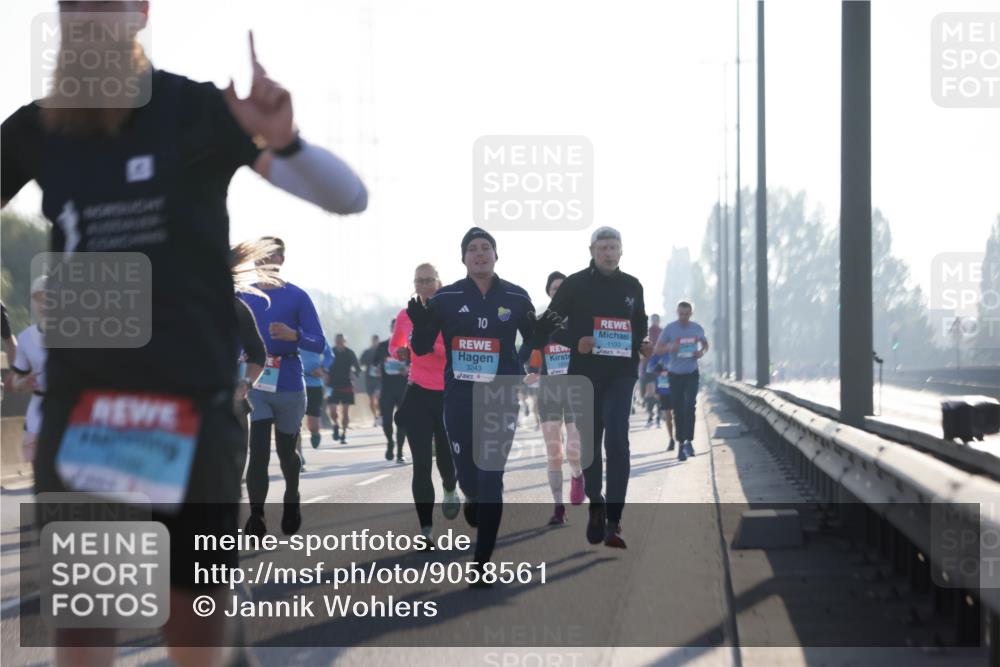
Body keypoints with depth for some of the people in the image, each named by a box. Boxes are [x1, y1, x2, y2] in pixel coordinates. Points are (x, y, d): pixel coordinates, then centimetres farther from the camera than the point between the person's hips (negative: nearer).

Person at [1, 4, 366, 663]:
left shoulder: (200, 110, -6)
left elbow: (350, 197, -10)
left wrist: (285, 142, -30)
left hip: (191, 394, -2)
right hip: (80, 396, 2)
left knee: (197, 597, 7)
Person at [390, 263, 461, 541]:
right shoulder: (405, 316, 3)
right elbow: (394, 344, 21)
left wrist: (431, 346, -26)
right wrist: (399, 353, -2)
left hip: (448, 393, -1)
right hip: (418, 393, 1)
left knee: (447, 459, 4)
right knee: (421, 464, -5)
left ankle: (450, 489, 43)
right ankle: (426, 530, -2)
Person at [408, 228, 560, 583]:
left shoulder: (516, 297, 0)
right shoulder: (445, 297, -1)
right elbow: (421, 348, 3)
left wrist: (542, 331, -12)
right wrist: (420, 325, -18)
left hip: (502, 398, -1)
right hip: (459, 398, 1)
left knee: (490, 478, -6)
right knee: (467, 476, 8)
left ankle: (482, 564, 0)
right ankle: (474, 502, 46)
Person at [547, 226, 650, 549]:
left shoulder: (632, 287, 9)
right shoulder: (575, 285, 0)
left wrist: (642, 345, 0)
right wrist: (575, 342, -16)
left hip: (621, 374, 0)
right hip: (585, 373, 0)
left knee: (617, 440, -15)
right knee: (589, 441, 9)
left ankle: (613, 521, -17)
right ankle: (595, 505, 32)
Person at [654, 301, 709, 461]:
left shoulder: (697, 328, 0)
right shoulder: (669, 329, -6)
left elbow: (705, 344, 16)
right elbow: (658, 349, -3)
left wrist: (701, 352, -7)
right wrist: (670, 348, -25)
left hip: (692, 373, 0)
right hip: (675, 374, 0)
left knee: (689, 405, -15)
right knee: (678, 410, 3)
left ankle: (688, 441, -10)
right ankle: (681, 443, 12)